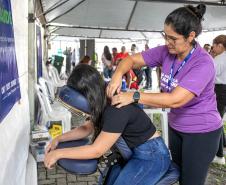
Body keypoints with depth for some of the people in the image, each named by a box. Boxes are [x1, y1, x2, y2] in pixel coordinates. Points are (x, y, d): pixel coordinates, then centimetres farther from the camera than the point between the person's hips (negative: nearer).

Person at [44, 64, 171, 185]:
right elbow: (88, 127, 11)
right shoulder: (105, 102, -2)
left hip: (152, 156, -8)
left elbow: (97, 151, -25)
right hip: (135, 152, 8)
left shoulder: (117, 109, -29)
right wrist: (59, 139, 1)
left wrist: (58, 153, -18)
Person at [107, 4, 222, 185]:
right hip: (176, 126, 6)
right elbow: (132, 59, -4)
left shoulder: (203, 63, -28)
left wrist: (134, 96, -35)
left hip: (201, 132, -6)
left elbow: (175, 99, -36)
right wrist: (118, 75, -26)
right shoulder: (166, 52, -9)